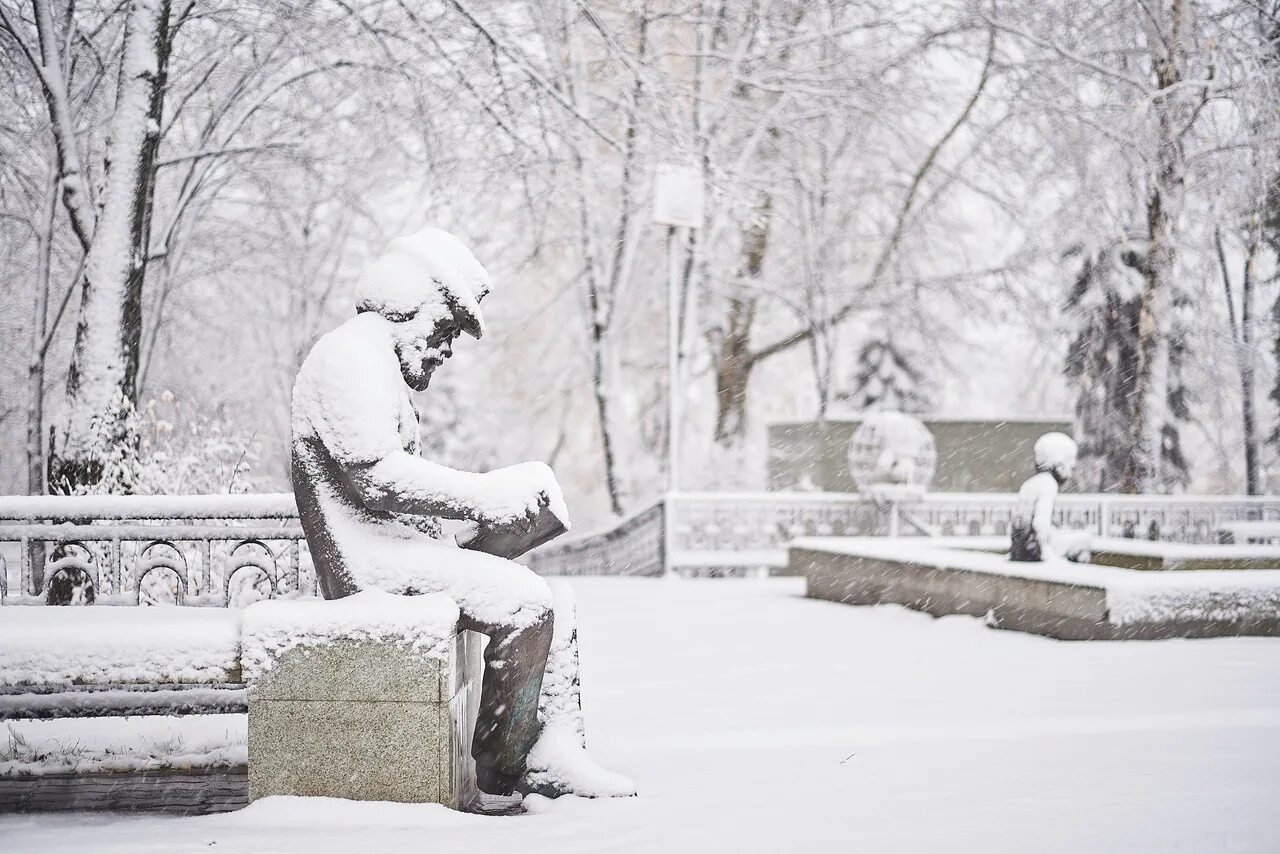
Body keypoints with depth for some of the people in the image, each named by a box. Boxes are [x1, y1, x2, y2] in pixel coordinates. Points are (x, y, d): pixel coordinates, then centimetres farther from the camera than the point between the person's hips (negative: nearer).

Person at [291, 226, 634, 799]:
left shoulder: (381, 368, 26)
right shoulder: (354, 354, -10)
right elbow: (377, 475, -22)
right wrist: (482, 496, -20)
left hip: (398, 549, 11)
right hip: (369, 558, -11)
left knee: (549, 601, 5)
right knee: (524, 600, -21)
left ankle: (553, 756, -1)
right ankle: (498, 768, -13)